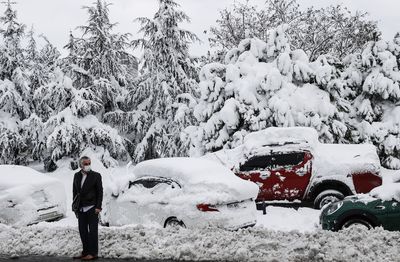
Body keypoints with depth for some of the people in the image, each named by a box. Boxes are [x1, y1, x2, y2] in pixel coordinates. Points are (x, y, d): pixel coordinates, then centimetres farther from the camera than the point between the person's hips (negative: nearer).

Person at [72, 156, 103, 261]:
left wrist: (98, 207, -11)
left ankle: (93, 253, 3)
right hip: (81, 209, 5)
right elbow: (74, 191, 13)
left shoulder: (96, 175, -4)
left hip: (92, 208, -5)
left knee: (93, 231, -1)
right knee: (83, 231, 9)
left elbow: (100, 192, -5)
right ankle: (85, 251, 17)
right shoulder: (77, 176, 9)